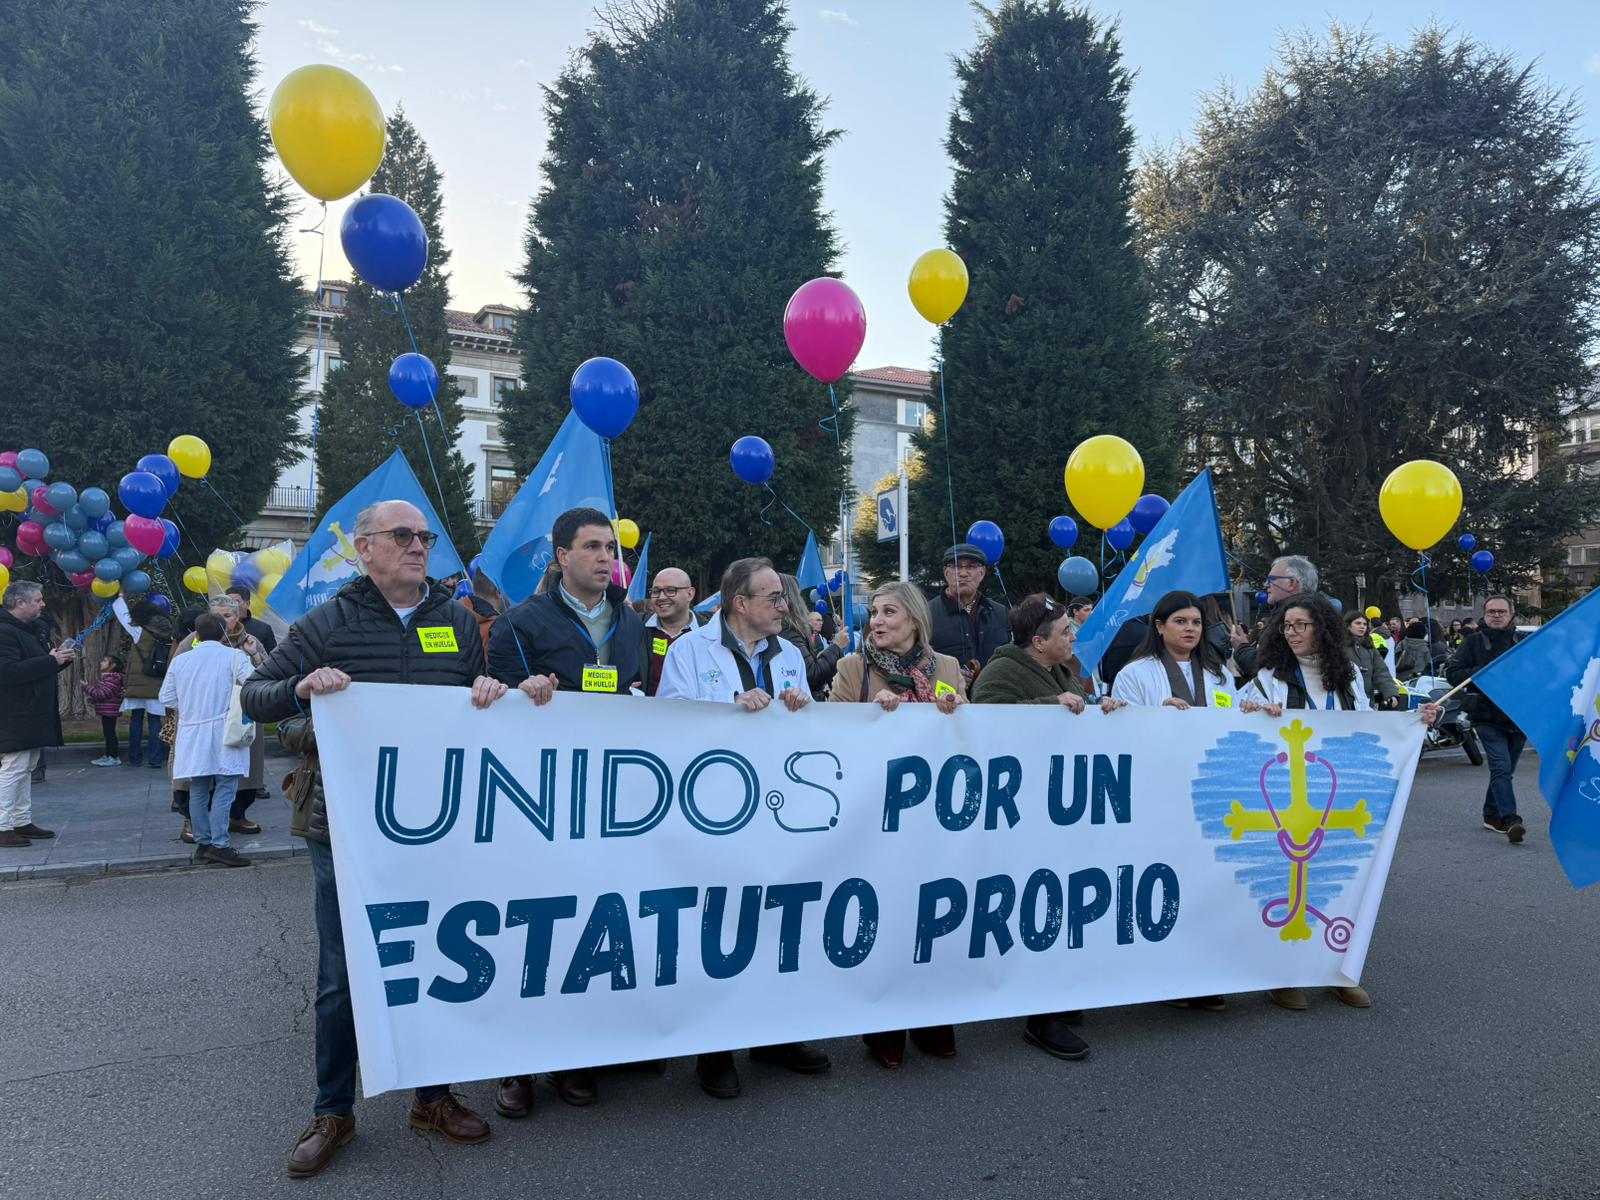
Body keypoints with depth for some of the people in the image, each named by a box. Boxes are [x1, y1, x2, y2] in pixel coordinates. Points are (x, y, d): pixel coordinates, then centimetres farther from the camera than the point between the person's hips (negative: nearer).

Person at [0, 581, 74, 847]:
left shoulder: (28, 631, 17)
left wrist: (61, 659, 7)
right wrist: (51, 660, -23)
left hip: (31, 716, 10)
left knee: (25, 770, 13)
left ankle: (23, 822, 20)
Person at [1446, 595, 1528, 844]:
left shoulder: (1523, 641, 11)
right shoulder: (1474, 641, 3)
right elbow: (1451, 672, -3)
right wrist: (1484, 672, -16)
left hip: (1519, 717, 4)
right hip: (1488, 718, -4)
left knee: (1505, 770, 13)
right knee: (1501, 768, -15)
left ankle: (1492, 815, 27)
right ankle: (1510, 820, -22)